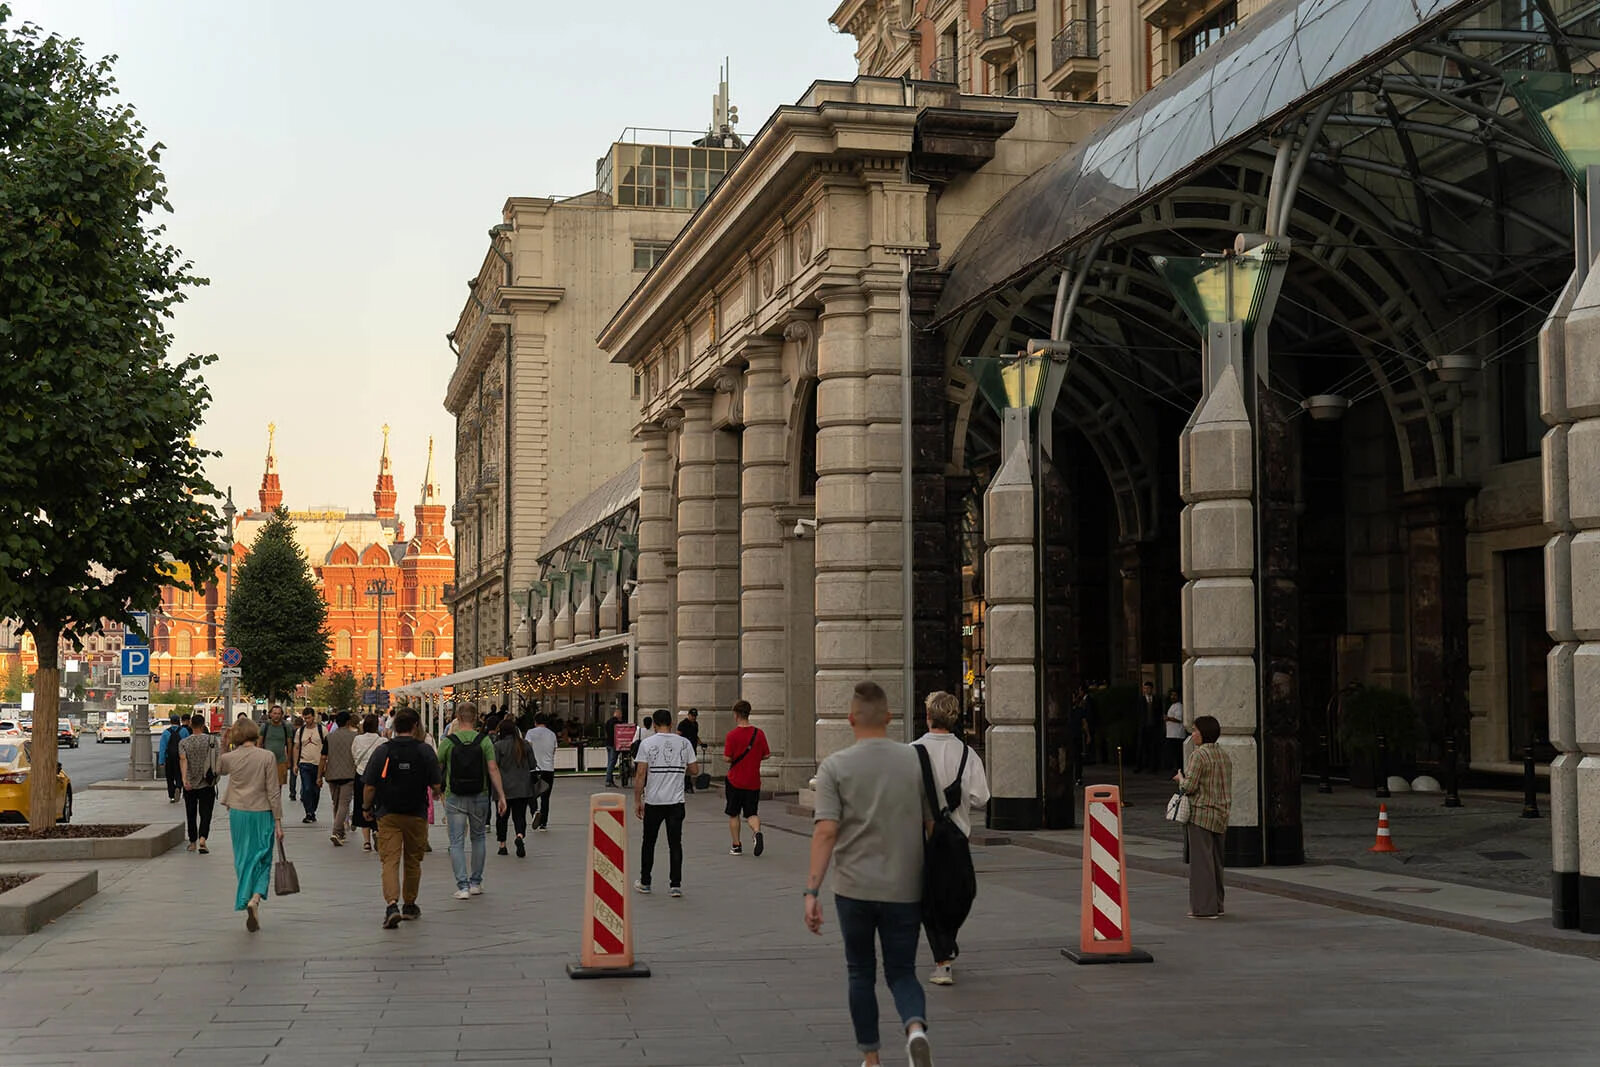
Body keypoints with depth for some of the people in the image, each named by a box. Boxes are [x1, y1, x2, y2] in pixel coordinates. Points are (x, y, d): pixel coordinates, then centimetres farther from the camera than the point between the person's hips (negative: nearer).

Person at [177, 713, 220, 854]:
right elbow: (220, 759, -10)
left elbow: (183, 760, -18)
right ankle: (202, 839, -21)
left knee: (191, 814, 15)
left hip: (190, 785, 1)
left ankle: (193, 842, 23)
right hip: (207, 784, -1)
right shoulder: (212, 740, -3)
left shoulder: (184, 743, -3)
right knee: (205, 813, 0)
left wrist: (184, 779, -27)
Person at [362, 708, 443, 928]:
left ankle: (392, 904, -24)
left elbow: (369, 786, -5)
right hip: (416, 814, 1)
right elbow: (436, 786, -4)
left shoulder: (382, 751, -6)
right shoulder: (425, 751, -5)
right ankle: (410, 906, 29)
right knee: (413, 861, 16)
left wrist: (366, 807, 12)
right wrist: (435, 794, 19)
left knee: (390, 861, -5)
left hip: (387, 814, -1)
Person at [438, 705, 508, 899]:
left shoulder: (448, 741, -6)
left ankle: (462, 885, -6)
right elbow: (493, 769, -9)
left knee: (457, 842, 3)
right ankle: (476, 883, 22)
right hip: (479, 797, 1)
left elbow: (438, 768, 1)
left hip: (454, 798, -1)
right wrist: (501, 796, -6)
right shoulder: (484, 741, -4)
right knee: (479, 838, 18)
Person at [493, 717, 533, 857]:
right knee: (519, 814, 5)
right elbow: (532, 765, 7)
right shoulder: (525, 744, 1)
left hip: (504, 787, -2)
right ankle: (520, 836, -21)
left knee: (502, 815, 12)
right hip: (522, 787, 2)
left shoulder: (498, 746, -11)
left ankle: (502, 844, 16)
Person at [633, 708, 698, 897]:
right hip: (676, 802, 1)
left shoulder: (647, 743, -5)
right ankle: (675, 885, 3)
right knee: (675, 843, 5)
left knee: (649, 842, 13)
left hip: (653, 802, -1)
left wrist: (637, 800, -2)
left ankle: (645, 883, 20)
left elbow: (640, 774, -8)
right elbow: (694, 770, 6)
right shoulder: (684, 743, 1)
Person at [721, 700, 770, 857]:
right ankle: (757, 832, -21)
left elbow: (727, 758, -14)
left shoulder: (732, 735, -12)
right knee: (752, 814, 8)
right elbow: (765, 755, 3)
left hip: (735, 781, -3)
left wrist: (724, 753, 7)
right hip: (753, 782, 3)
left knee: (733, 814, 12)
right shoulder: (759, 734, -1)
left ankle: (736, 846, 14)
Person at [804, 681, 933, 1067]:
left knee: (861, 973, 15)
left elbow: (826, 832, -14)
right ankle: (916, 1028, -19)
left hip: (854, 888, -1)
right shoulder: (916, 761, 0)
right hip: (904, 889, 1)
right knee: (902, 971, 10)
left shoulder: (835, 766, -6)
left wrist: (812, 892, -14)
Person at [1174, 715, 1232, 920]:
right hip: (1220, 814, 8)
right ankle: (1217, 905, 19)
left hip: (1201, 814, -8)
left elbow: (1189, 786, -19)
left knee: (1201, 860, -4)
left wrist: (1180, 778, 3)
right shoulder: (1224, 756, 11)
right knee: (1216, 860, 14)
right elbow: (1226, 787, 15)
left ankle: (1204, 907, -4)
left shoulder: (1198, 755, -14)